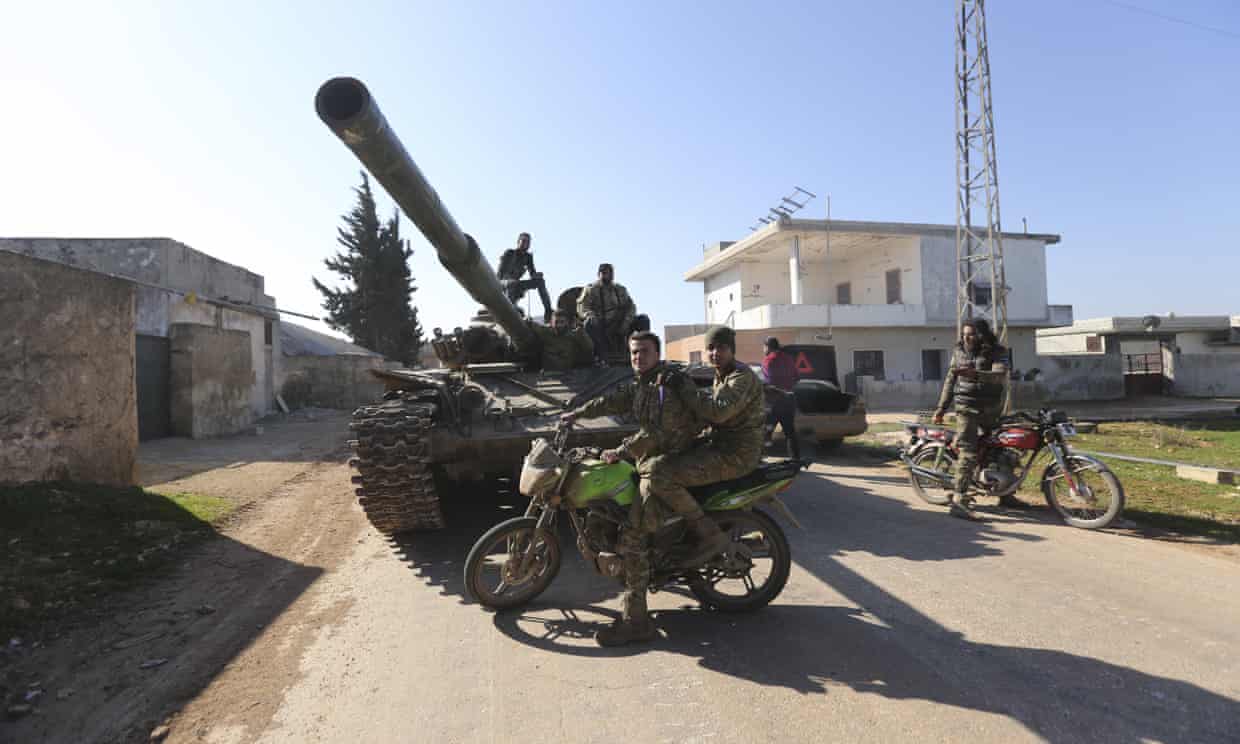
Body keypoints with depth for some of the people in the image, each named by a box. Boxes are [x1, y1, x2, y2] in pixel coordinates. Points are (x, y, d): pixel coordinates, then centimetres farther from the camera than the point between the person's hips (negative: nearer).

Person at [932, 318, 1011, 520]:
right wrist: (941, 408, 7)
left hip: (992, 409, 2)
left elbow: (1000, 375, -23)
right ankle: (959, 501, -19)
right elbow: (950, 380, 10)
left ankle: (1005, 494, 31)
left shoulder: (997, 352, -3)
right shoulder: (959, 352, 4)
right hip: (967, 408, -2)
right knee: (969, 453, -14)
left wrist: (975, 374, -40)